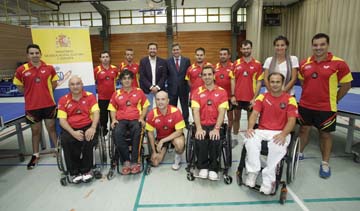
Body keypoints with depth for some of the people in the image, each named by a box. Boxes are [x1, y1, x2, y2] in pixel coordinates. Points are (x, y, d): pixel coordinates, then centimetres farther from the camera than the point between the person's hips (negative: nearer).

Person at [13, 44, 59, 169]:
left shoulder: (49, 68, -2)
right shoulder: (21, 70, -5)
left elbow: (54, 84, 10)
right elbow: (20, 88, 5)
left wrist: (43, 92, 5)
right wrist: (32, 93, 3)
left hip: (49, 104, 0)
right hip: (32, 106, 0)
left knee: (51, 128, 11)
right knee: (35, 131, 11)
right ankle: (35, 155, 26)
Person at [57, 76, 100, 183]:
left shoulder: (90, 96, 5)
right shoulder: (63, 100, 7)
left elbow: (96, 113, -6)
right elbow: (62, 120, -1)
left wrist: (93, 128, -25)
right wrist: (73, 132, -18)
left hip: (87, 126, -1)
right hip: (71, 129, 1)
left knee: (88, 138, -32)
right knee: (65, 140, -29)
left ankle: (86, 170, -10)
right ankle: (74, 172, -10)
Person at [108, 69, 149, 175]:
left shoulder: (139, 91, 14)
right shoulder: (116, 94, 15)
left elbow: (145, 106, 13)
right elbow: (112, 108, 16)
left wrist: (142, 118, -1)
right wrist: (114, 119, -2)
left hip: (135, 119, -1)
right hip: (121, 120, 1)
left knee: (136, 132, -35)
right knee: (117, 133, -32)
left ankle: (135, 161, -25)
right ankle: (126, 161, -22)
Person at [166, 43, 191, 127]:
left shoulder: (186, 60, 2)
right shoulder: (168, 61, 1)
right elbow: (166, 75, 3)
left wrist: (187, 83, -5)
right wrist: (168, 83, -6)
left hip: (183, 88, 1)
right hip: (172, 88, 0)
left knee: (185, 107, 12)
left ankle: (186, 122, 26)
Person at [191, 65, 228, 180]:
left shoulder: (222, 92, 4)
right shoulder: (197, 92, 6)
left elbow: (222, 112, -5)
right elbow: (196, 111, -5)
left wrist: (216, 129, -20)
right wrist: (199, 128, -20)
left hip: (215, 125, 0)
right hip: (202, 125, 1)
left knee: (215, 139, -30)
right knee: (199, 139, -29)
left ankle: (213, 168, -9)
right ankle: (203, 167, -8)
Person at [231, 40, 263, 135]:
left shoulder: (257, 64, -2)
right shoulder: (236, 63, 3)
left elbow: (259, 82, -2)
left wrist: (254, 98, -9)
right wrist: (232, 95, -2)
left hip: (251, 98, -1)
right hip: (237, 97, 2)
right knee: (236, 117, 12)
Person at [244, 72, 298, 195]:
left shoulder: (290, 99, 4)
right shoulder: (262, 97, 10)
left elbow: (292, 120, -5)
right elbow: (254, 114, 0)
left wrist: (283, 134, -23)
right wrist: (250, 128, -19)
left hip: (280, 133, -1)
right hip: (262, 131, 2)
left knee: (277, 146, -35)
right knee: (250, 141, -31)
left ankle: (268, 179, -22)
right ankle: (253, 172, -20)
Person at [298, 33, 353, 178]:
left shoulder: (339, 64, -10)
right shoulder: (304, 64, 0)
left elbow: (346, 85, -2)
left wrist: (333, 100, 1)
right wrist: (311, 94, 9)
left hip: (326, 108, -3)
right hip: (305, 105, 3)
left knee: (325, 134, 9)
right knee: (304, 130, 15)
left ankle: (325, 164, 24)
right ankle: (299, 153, 35)